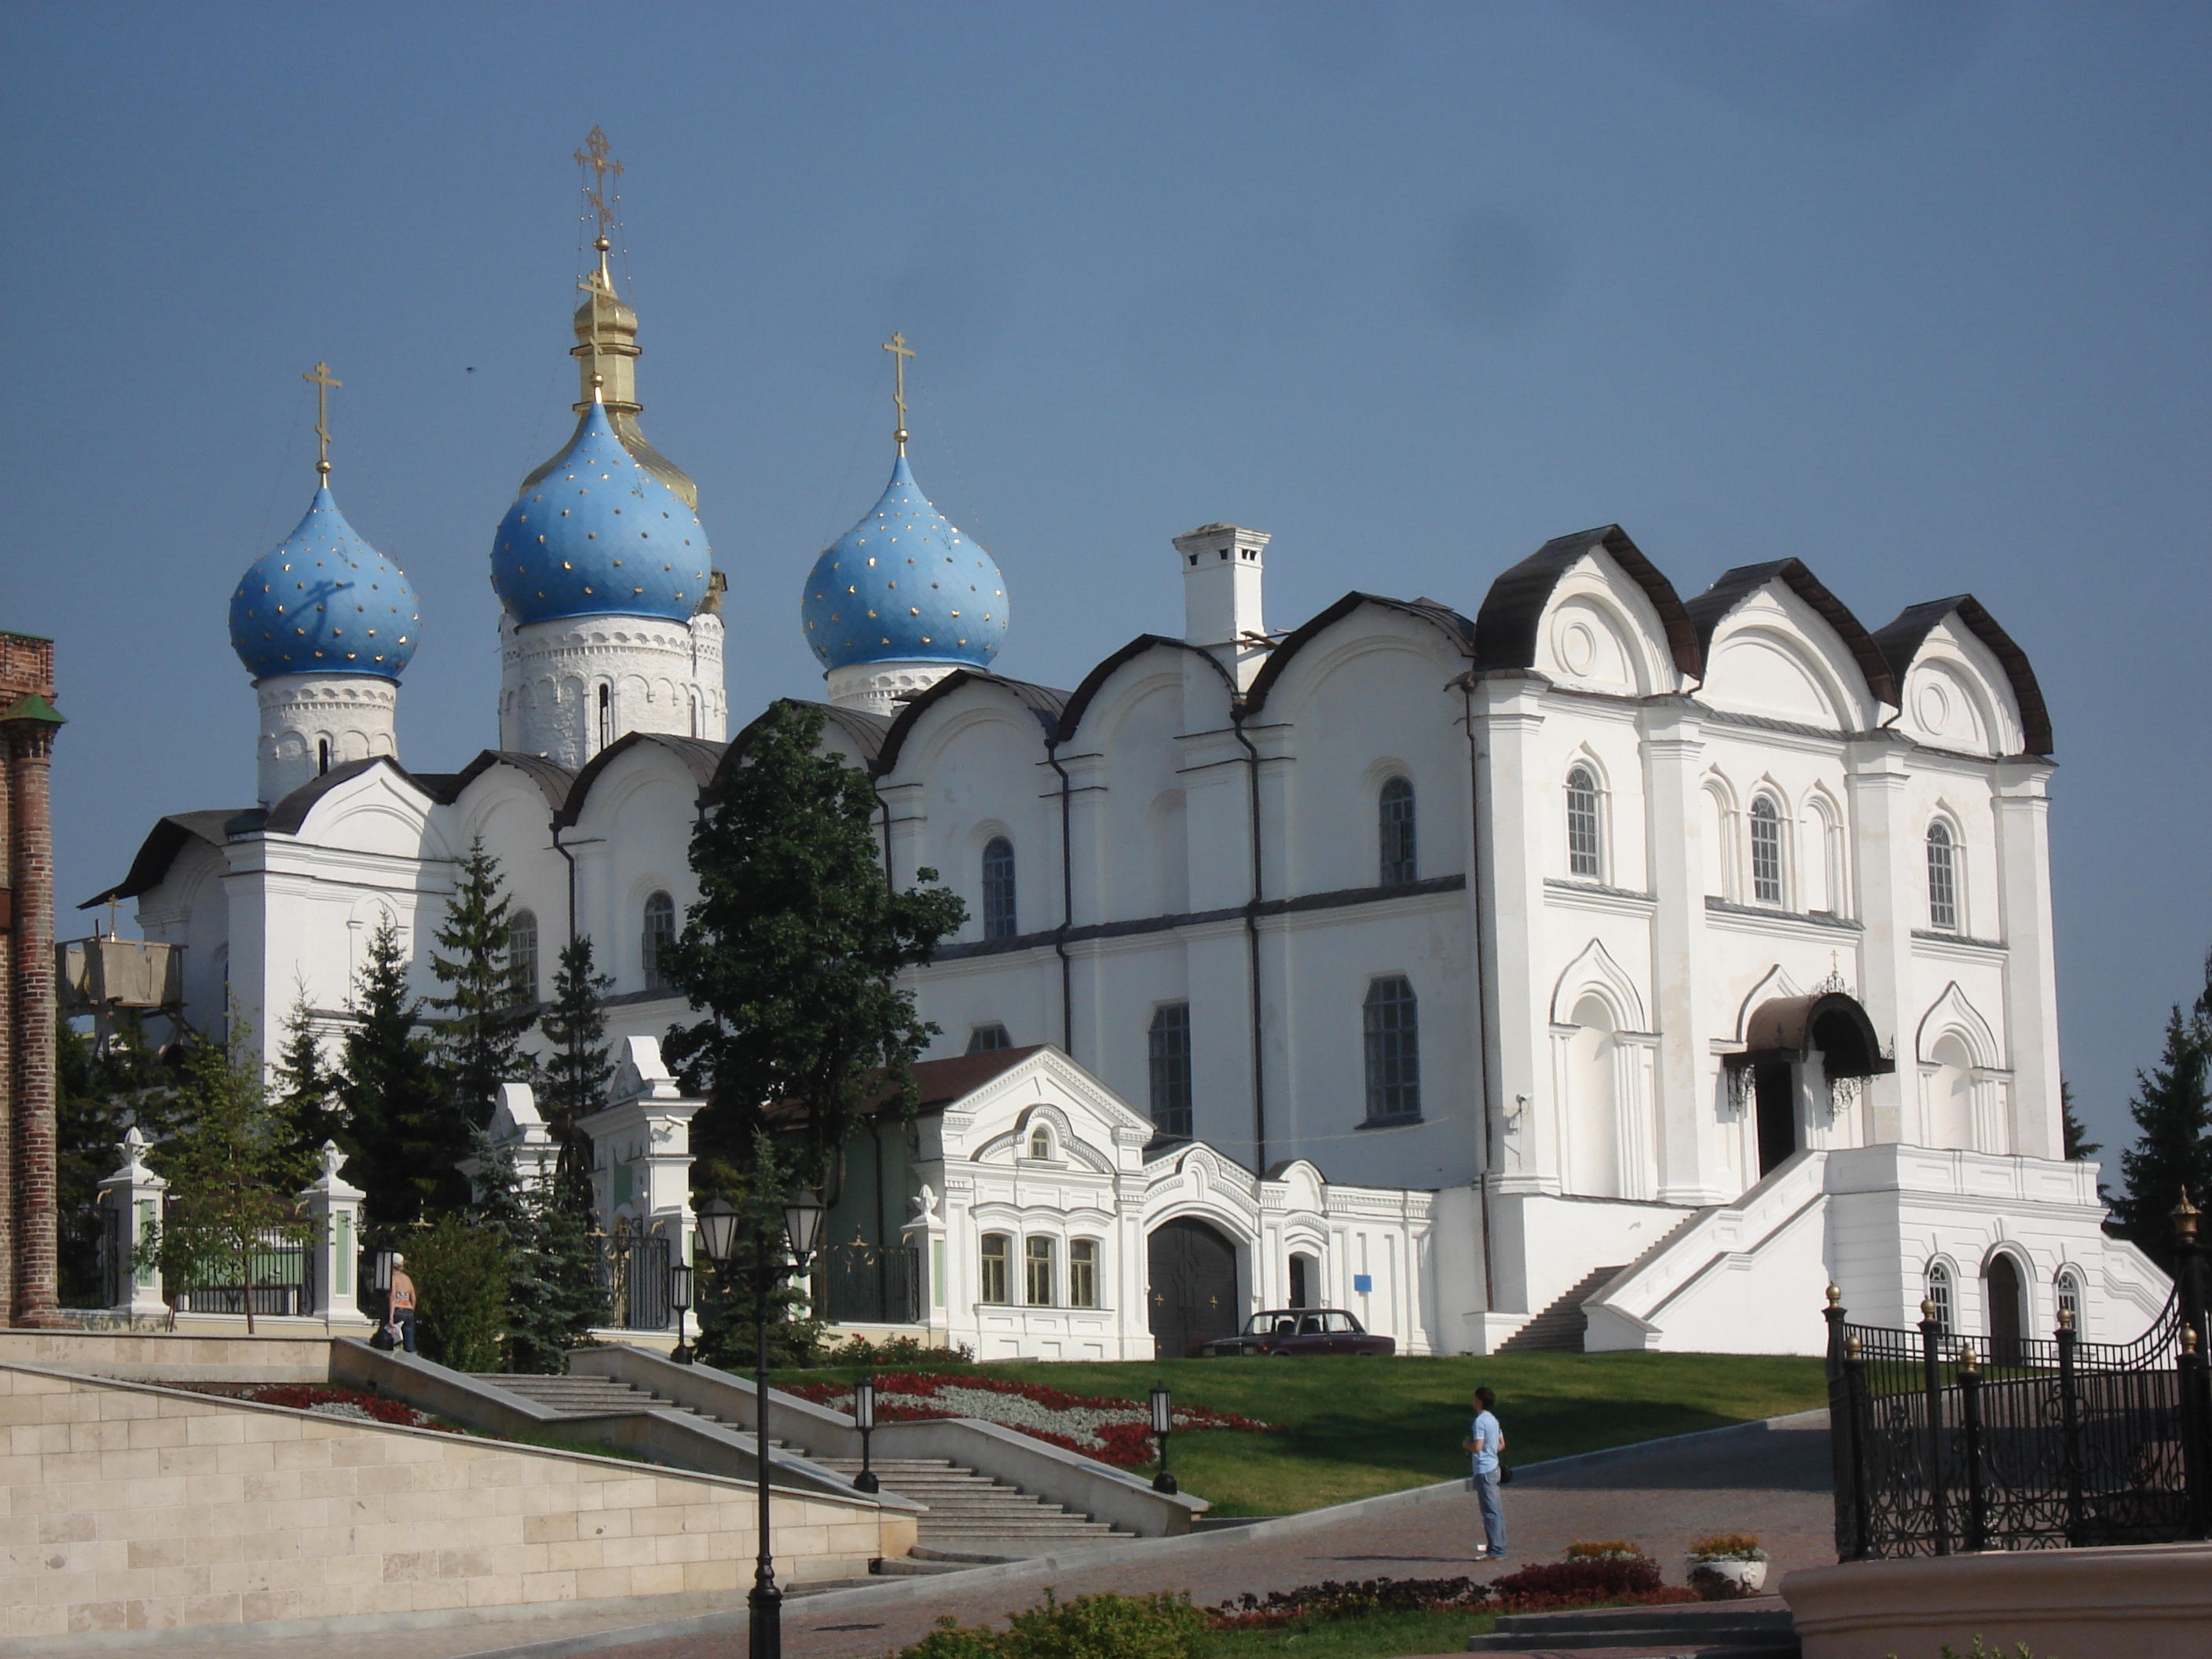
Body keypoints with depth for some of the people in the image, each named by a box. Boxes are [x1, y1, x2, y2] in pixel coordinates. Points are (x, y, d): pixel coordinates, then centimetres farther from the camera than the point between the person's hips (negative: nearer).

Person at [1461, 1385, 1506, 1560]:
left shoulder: (1480, 1421, -15)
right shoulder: (1493, 1420, 13)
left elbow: (1477, 1447, -21)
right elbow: (1502, 1445, 19)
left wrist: (1466, 1444, -3)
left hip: (1484, 1470, -9)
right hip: (1493, 1467, 9)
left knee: (1491, 1511, -8)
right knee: (1496, 1510, 12)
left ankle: (1496, 1552, -9)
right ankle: (1497, 1547, 17)